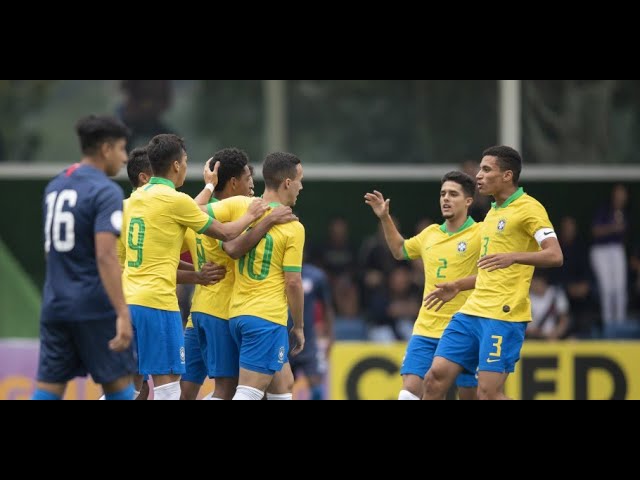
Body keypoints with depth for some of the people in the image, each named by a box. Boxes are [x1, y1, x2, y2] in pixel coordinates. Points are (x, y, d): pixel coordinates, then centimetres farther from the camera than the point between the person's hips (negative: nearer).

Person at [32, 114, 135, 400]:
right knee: (118, 382, 6)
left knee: (49, 387, 4)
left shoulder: (54, 187, 13)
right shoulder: (105, 191, -11)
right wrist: (123, 314, -25)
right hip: (95, 307, -7)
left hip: (55, 305, 7)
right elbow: (105, 256, -21)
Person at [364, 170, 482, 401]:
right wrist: (385, 218, 23)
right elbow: (400, 250, 31)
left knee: (470, 395, 3)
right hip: (425, 330, 4)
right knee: (409, 391, -8)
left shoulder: (480, 234, -6)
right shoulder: (430, 234, 12)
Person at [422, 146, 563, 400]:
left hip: (504, 315, -9)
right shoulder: (493, 212, 21)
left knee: (489, 391, -12)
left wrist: (512, 257, -32)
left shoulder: (528, 208, -7)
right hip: (472, 310, 9)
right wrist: (457, 286, 27)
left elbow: (555, 255, -19)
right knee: (436, 377, 1)